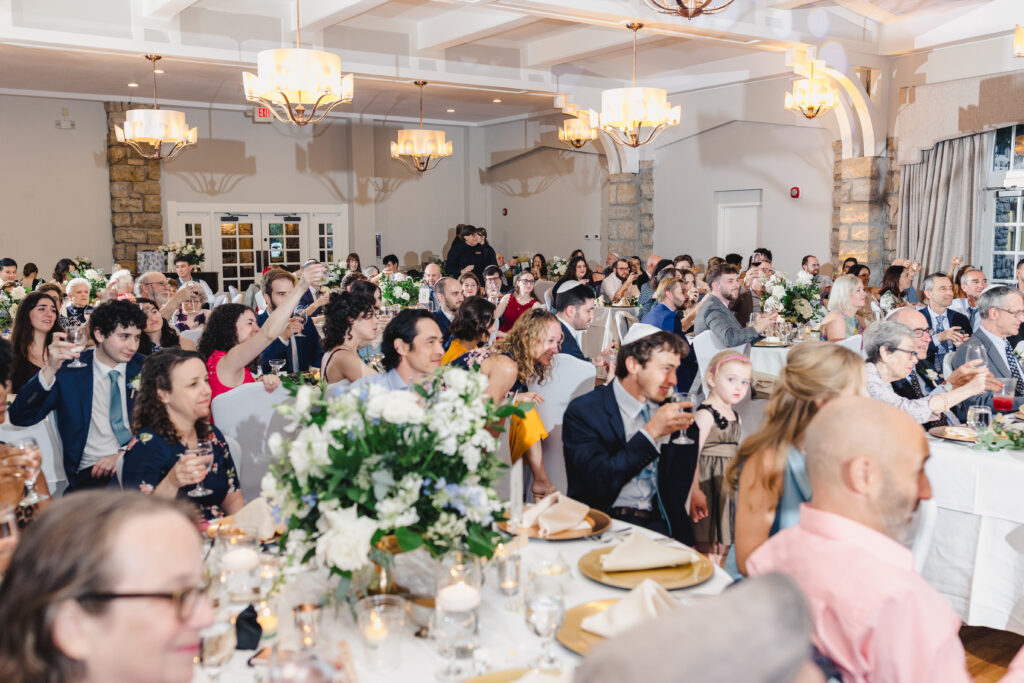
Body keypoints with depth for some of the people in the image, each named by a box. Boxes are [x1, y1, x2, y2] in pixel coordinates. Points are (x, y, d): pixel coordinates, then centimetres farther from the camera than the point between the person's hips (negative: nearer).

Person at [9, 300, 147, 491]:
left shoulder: (144, 367, 9)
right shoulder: (69, 368, 3)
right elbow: (20, 418, -5)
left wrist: (124, 454, -12)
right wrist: (50, 370, -20)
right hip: (93, 471, -2)